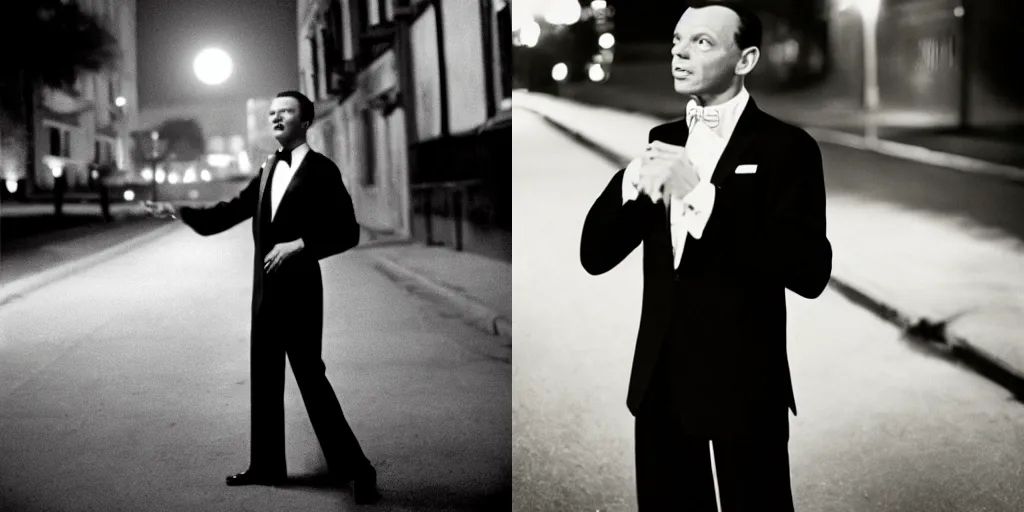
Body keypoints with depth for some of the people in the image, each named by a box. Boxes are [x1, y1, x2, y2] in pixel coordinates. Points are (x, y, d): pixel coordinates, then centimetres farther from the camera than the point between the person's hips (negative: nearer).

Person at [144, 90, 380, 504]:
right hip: (266, 288, 7)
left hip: (299, 288, -7)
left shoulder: (322, 171, -8)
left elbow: (347, 232, -12)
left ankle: (352, 466, 2)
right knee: (264, 377, 13)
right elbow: (233, 210, 12)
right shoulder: (269, 169, 12)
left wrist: (299, 244, -21)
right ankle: (266, 465, 24)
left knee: (309, 375, -7)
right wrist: (181, 212, 1)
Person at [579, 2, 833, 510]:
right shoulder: (661, 140, 9)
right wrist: (633, 178, -14)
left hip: (743, 386, -5)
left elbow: (810, 272, -22)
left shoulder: (786, 147, -8)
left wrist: (700, 194, -25)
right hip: (660, 381, 5)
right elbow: (594, 255, 4)